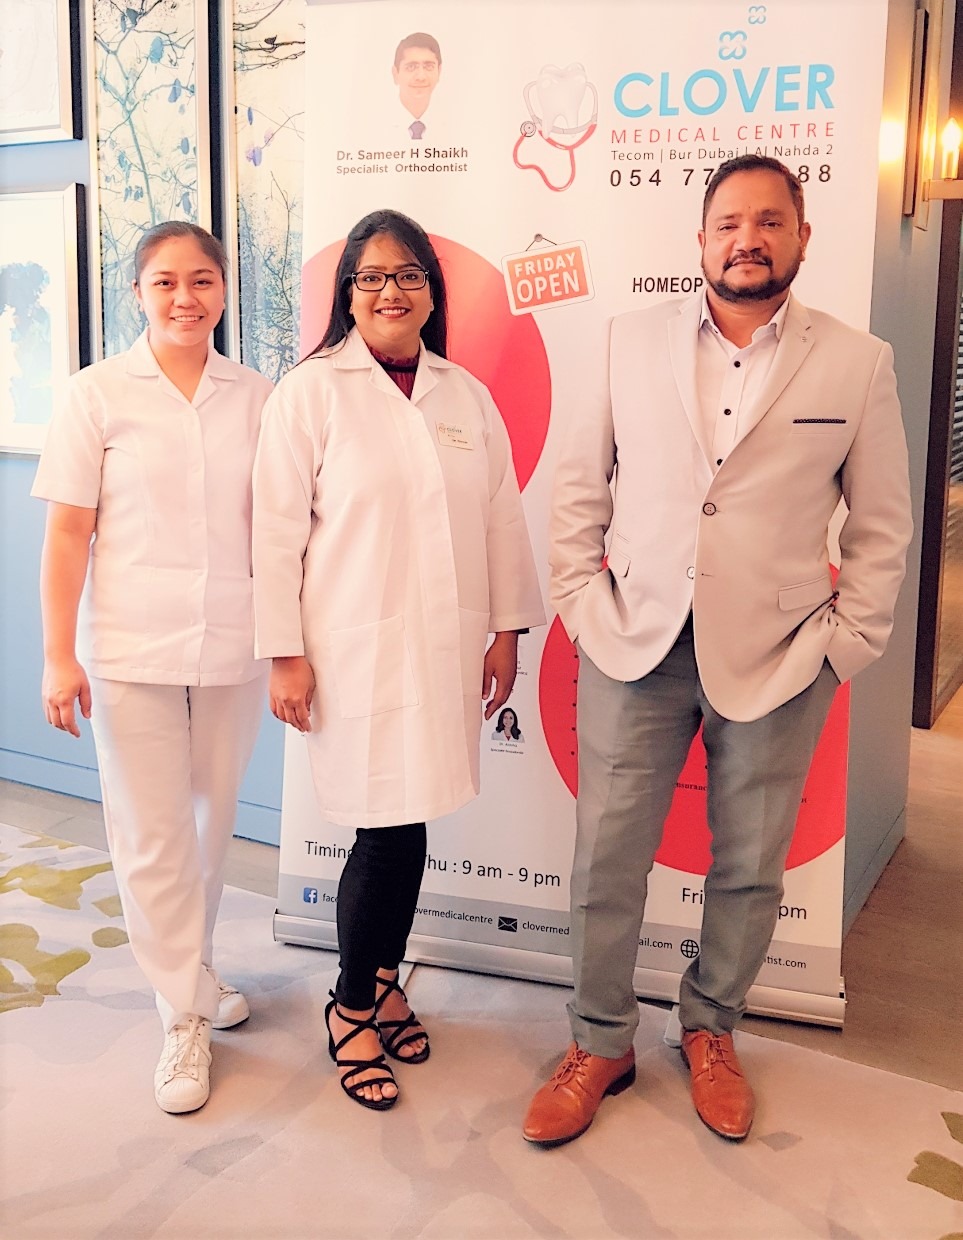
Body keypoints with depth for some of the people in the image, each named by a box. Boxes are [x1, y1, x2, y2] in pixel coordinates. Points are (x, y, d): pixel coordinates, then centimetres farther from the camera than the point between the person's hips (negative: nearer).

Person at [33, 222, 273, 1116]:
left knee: (214, 823, 16)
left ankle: (190, 969, 39)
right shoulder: (99, 394, -3)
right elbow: (68, 534, -3)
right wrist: (59, 656, -7)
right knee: (152, 838, 3)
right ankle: (184, 1018, 19)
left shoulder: (255, 398, 3)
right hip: (133, 652, -2)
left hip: (232, 649, 3)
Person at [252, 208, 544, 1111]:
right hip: (356, 652, -4)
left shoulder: (467, 396, 10)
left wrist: (507, 629, 9)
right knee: (388, 834, -2)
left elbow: (502, 519, 12)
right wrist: (285, 653, -8)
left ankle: (383, 979, 33)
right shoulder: (311, 391, -3)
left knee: (409, 827, 9)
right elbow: (278, 530, -5)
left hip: (446, 650, 4)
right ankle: (353, 1006, 21)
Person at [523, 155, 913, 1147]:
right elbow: (579, 481, 8)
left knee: (749, 867, 12)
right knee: (606, 861, 6)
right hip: (636, 646, 1)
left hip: (775, 660, 0)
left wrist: (845, 645, -2)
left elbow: (881, 526, 5)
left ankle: (710, 1031, 36)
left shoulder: (856, 364, 0)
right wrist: (580, 601, 0)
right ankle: (599, 1044, 26)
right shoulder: (633, 339, 4)